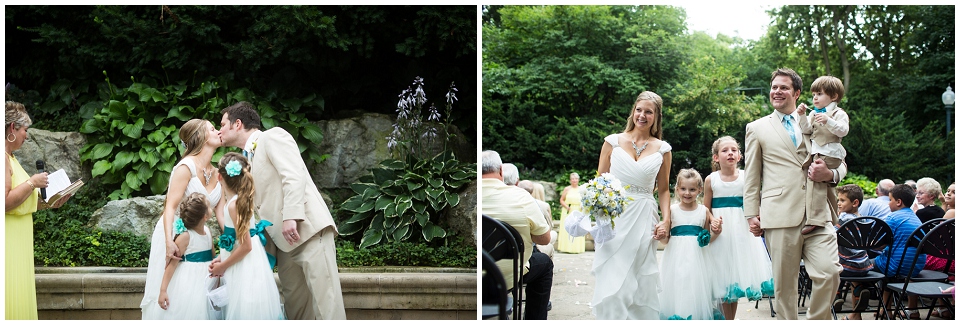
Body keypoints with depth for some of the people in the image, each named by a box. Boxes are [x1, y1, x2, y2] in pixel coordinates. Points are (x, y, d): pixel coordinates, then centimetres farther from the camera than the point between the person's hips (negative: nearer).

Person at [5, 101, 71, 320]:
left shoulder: (10, 157, 16)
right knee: (10, 302, -8)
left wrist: (47, 204, 12)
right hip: (8, 244, -10)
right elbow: (5, 202, -22)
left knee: (19, 299, 10)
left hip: (17, 244, 10)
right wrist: (32, 183, -13)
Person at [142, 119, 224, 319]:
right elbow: (170, 207, -22)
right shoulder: (187, 166, -15)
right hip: (173, 235, -6)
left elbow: (221, 213, 2)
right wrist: (169, 242, -33)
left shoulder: (217, 173, 5)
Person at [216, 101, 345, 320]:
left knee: (325, 300, -13)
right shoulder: (246, 160, 22)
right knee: (294, 306, 5)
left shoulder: (273, 137, 0)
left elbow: (294, 175, -15)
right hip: (283, 242, 8)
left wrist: (291, 217, -25)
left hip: (308, 228, -8)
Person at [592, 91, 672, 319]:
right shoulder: (613, 142, 4)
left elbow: (663, 189, 12)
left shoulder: (662, 149, 8)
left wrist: (666, 220, -1)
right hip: (613, 218, -1)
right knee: (612, 285, -5)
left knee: (641, 284, 3)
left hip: (644, 220, 1)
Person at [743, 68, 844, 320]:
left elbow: (841, 164, 23)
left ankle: (817, 320, 7)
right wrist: (751, 214, 3)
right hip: (781, 216, -1)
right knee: (784, 282, -1)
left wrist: (830, 174, -1)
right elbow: (751, 176, 12)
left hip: (818, 214, 2)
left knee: (829, 273, -13)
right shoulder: (757, 128, 16)